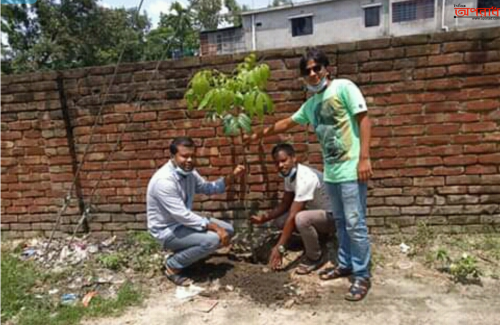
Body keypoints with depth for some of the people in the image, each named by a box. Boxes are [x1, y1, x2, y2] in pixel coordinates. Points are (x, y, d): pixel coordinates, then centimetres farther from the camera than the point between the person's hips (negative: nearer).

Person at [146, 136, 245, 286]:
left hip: (183, 222, 9)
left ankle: (183, 253, 14)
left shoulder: (188, 172, -2)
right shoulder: (164, 180, -29)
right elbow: (182, 215, -31)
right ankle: (173, 265, -5)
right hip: (167, 230, -9)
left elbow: (207, 188, 12)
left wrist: (232, 176, -3)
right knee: (213, 239, -27)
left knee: (228, 230, 4)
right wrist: (215, 227, -27)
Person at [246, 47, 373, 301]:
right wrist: (260, 135, 31)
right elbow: (287, 123, 27)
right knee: (340, 221, 16)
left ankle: (362, 276, 10)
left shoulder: (344, 87, -6)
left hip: (351, 169, -7)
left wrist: (364, 158, -17)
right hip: (330, 171, 7)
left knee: (355, 223, -3)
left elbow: (363, 120, -11)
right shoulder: (310, 105, 15)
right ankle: (345, 264, 30)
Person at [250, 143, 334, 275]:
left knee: (301, 219, -36)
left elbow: (292, 216, -33)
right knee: (280, 221, -2)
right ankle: (314, 242, 15)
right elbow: (285, 204, 6)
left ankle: (316, 257, -9)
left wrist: (279, 247, -30)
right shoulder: (289, 175, -3)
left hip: (332, 216, -8)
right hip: (316, 211, 9)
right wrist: (264, 218, -9)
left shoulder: (305, 178, -31)